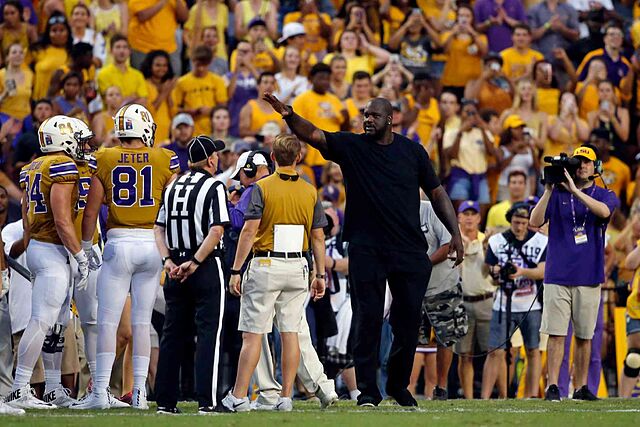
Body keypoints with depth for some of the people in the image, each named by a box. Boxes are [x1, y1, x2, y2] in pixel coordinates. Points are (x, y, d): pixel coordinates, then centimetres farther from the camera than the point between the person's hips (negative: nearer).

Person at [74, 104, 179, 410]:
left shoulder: (104, 160, -1)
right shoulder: (164, 161, 1)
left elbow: (91, 210, 2)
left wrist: (85, 248, 13)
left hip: (118, 245, -1)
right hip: (152, 244, 1)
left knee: (108, 322, 1)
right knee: (142, 322, 8)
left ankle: (101, 392, -3)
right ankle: (139, 392, 7)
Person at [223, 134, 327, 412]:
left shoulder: (262, 188, -7)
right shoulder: (310, 193, 5)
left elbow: (249, 231, -11)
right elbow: (318, 237, 7)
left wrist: (235, 271, -8)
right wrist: (321, 275, 13)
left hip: (266, 265, -4)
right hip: (297, 268, 4)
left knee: (253, 334, -3)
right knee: (290, 333, 6)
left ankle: (239, 397, -4)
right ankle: (286, 397, 5)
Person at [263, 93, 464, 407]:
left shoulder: (412, 151, 8)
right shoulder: (351, 146, 4)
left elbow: (436, 193, 13)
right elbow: (312, 134, -10)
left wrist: (455, 233, 7)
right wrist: (289, 115, -29)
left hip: (410, 250, 2)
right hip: (366, 249, -2)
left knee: (408, 321, 5)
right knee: (367, 319, -2)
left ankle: (399, 385, 21)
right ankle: (368, 391, 3)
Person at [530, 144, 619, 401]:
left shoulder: (605, 195, 9)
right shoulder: (558, 194, 9)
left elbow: (604, 211, -15)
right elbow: (535, 222, -3)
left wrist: (575, 190, -20)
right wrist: (549, 191, -11)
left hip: (589, 277, 1)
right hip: (558, 275, -1)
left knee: (584, 336, 5)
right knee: (556, 333, -7)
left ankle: (581, 388, 11)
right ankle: (552, 387, -8)